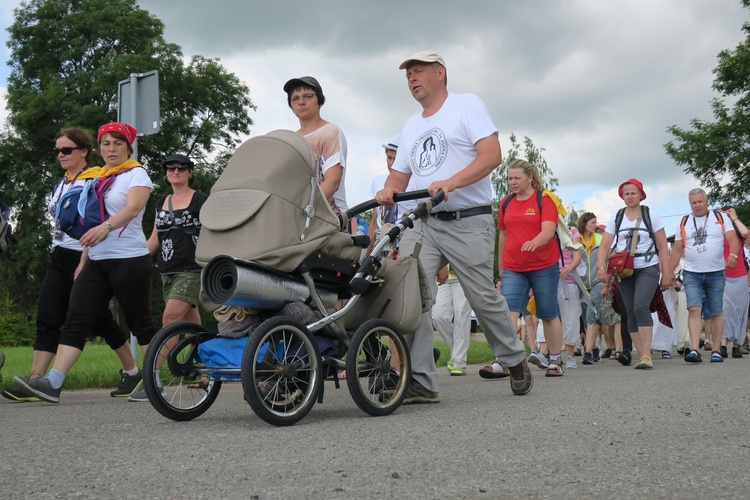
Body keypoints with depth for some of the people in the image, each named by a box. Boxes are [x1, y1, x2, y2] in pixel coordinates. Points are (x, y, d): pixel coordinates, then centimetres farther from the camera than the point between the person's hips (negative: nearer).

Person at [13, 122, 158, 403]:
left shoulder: (136, 174, -1)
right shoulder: (97, 179, 18)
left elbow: (132, 208, -20)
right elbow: (91, 224, 20)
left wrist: (106, 227, -37)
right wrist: (83, 261, 15)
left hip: (129, 260, -6)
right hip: (97, 262, 7)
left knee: (140, 323, -1)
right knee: (75, 321, -4)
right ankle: (52, 383, -9)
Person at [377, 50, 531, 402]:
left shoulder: (467, 105, 1)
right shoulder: (411, 126, 21)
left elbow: (492, 154, -11)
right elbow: (400, 174, 20)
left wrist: (451, 182, -26)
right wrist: (389, 190, -6)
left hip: (468, 222, -5)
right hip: (422, 224, 5)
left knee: (485, 300, -1)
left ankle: (515, 361, 23)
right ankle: (419, 382, -11)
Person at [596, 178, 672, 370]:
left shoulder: (650, 216, 2)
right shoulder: (616, 217, 8)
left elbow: (663, 248, 3)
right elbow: (604, 246, 3)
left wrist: (666, 273, -2)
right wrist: (601, 267, -12)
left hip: (647, 269, -3)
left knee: (641, 307, -21)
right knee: (630, 313, 2)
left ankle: (647, 354, -22)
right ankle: (642, 356, 8)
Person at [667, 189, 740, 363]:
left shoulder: (720, 218, 5)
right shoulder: (683, 223, 10)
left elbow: (733, 240, -5)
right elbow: (676, 250, 11)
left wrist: (733, 255, -26)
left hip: (716, 273, 0)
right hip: (691, 274, 0)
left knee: (716, 313, 5)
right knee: (694, 309, -15)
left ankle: (716, 351, 13)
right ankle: (694, 350, -22)